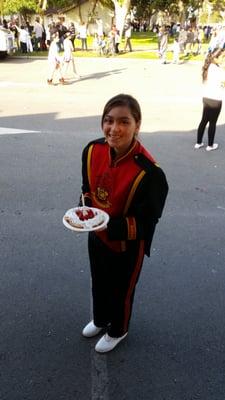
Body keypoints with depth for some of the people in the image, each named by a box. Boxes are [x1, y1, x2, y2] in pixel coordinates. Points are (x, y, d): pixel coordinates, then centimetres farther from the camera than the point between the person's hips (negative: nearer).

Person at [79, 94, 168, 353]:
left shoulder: (149, 172, -32)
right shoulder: (93, 150, -14)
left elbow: (145, 223, -24)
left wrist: (107, 225, -33)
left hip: (127, 246, -5)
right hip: (96, 237, 6)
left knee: (121, 291, 21)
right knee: (98, 283, 29)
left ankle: (117, 331, 53)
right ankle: (100, 320, 61)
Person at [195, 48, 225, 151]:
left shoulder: (208, 67, 7)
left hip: (206, 98, 8)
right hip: (215, 100, -8)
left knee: (204, 121, 16)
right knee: (212, 123, 6)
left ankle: (198, 143, 24)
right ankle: (210, 145, 18)